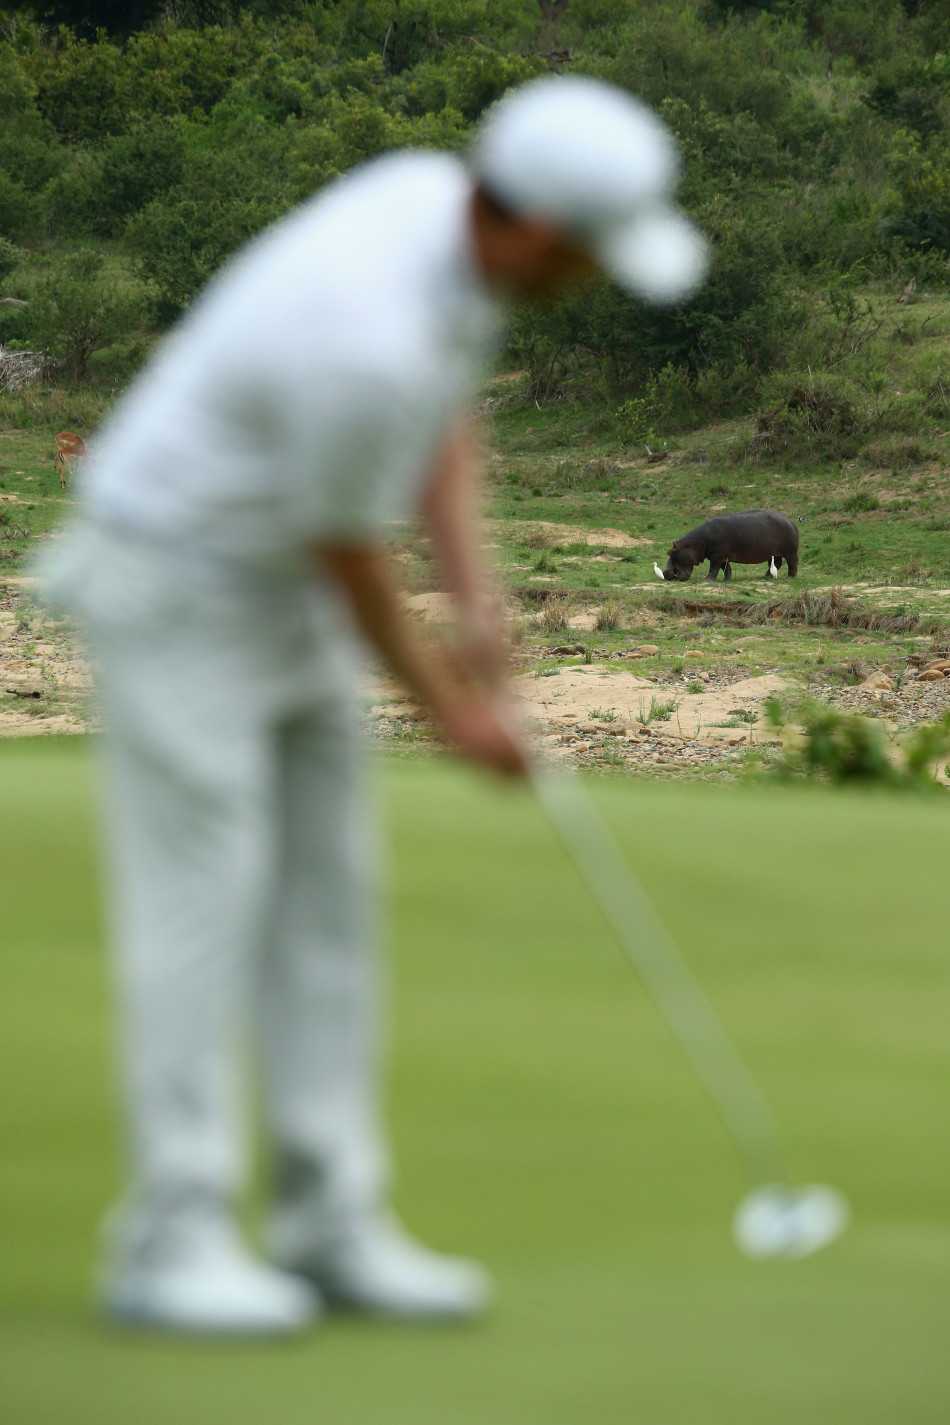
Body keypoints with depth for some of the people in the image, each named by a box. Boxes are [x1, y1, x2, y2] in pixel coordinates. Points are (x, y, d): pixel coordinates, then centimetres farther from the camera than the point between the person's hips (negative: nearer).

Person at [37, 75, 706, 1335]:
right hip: (174, 582, -9)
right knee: (203, 907, -8)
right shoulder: (369, 341, -36)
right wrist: (449, 708, -4)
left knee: (326, 898, 6)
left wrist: (480, 603, -7)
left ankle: (331, 1225, 9)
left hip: (279, 579, 9)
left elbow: (438, 425, 6)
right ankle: (175, 1243, -1)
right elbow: (345, 548, -19)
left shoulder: (438, 196, -8)